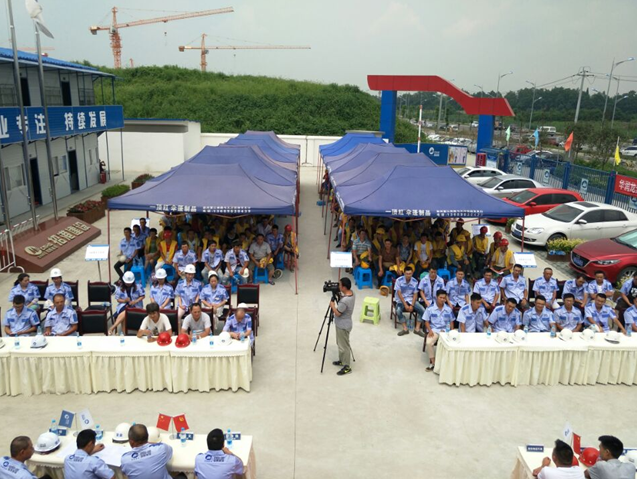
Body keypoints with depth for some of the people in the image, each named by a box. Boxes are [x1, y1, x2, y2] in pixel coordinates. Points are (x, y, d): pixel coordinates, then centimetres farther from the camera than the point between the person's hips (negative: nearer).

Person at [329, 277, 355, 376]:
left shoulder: (344, 301, -33)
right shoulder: (351, 293, -5)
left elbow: (337, 313, -22)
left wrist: (332, 305, -8)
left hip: (343, 326, -10)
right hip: (342, 324, 10)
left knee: (344, 346, 5)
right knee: (340, 344, 25)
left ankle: (347, 367, 17)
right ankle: (342, 361, 40)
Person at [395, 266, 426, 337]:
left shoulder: (415, 281, -5)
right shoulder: (399, 280, -13)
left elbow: (415, 294, -4)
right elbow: (399, 294, -14)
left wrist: (412, 305, -17)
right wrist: (405, 305, -19)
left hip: (411, 300, 3)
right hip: (401, 300, -3)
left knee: (422, 310, -18)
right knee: (398, 311, -34)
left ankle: (417, 329, -9)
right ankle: (405, 329, -20)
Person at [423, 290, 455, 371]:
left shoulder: (448, 309, 5)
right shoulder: (430, 308, -3)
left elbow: (451, 321, 12)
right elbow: (426, 321, 1)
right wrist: (430, 330, -14)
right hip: (434, 330, -1)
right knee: (428, 343, -31)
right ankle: (433, 362, -13)